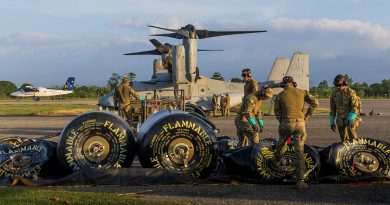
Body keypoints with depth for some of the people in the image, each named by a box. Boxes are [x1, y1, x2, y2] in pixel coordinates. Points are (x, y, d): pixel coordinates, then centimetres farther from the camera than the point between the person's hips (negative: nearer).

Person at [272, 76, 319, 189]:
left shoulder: (280, 95, 6)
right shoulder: (302, 92, 10)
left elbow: (277, 112, 5)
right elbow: (315, 103, 4)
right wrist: (306, 116, 8)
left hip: (286, 123, -1)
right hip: (300, 123, 1)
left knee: (281, 144, 27)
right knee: (299, 151, -1)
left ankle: (276, 163, 51)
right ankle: (300, 181, -8)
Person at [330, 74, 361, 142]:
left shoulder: (351, 92, -9)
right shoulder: (334, 94, 5)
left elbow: (355, 107, -14)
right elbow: (332, 109, 11)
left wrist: (351, 119, -25)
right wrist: (332, 122, 8)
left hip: (350, 117, -4)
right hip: (340, 119, 4)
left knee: (351, 132, -21)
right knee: (344, 138, 5)